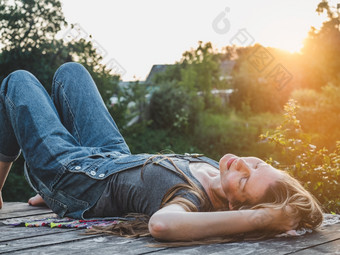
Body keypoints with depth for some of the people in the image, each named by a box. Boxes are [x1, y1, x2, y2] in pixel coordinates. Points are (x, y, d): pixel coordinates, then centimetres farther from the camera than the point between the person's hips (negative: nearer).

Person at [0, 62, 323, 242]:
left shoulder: (196, 201, -44)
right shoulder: (220, 174, -23)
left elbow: (160, 223, -69)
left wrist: (259, 218, -61)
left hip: (73, 177, -6)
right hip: (117, 158, 7)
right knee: (69, 71, 27)